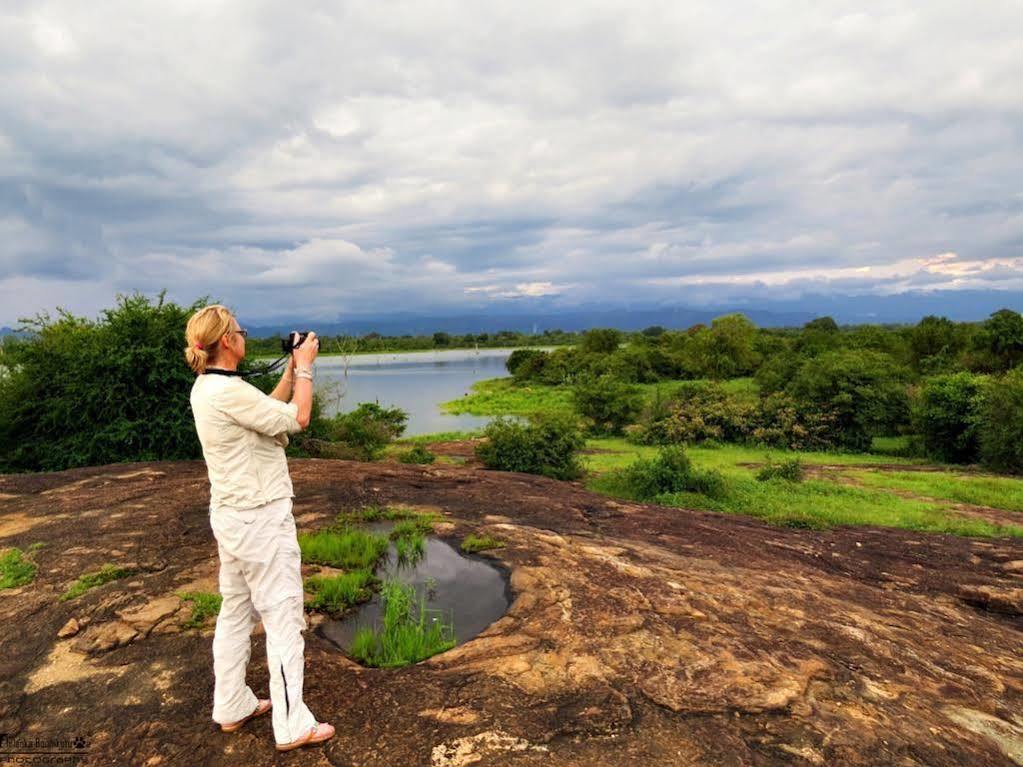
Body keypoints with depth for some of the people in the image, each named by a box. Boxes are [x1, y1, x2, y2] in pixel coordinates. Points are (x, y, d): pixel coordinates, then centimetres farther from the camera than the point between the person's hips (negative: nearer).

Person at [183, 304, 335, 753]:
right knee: (283, 617, 2)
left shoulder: (206, 387, 5)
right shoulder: (227, 391, -24)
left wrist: (292, 369, 9)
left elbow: (269, 409, 14)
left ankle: (232, 707, 34)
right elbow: (297, 418, -20)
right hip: (260, 519, -10)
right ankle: (292, 726, 15)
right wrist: (305, 367, -9)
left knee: (236, 611, 19)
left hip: (231, 515, 10)